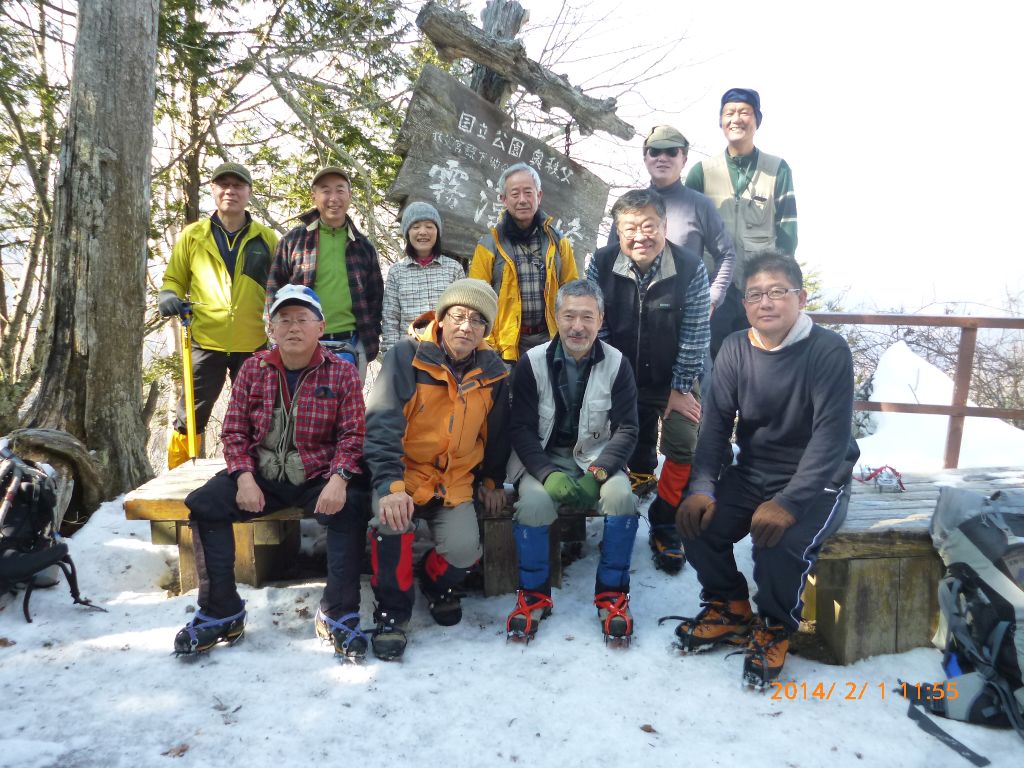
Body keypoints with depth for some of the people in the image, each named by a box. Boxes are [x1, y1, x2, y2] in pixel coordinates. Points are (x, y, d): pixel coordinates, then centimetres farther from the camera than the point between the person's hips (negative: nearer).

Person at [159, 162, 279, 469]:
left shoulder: (267, 239, 7)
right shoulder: (192, 235, 7)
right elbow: (174, 278, 15)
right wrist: (169, 296, -7)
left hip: (255, 344, 0)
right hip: (206, 341, 0)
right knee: (191, 416, 3)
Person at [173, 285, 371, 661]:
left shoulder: (342, 373, -2)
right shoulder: (253, 369, 5)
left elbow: (352, 435, -6)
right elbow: (234, 432, 5)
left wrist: (339, 478, -24)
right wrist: (244, 478, -12)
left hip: (319, 477, -3)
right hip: (261, 475, 3)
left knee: (351, 508, -31)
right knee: (203, 504, -17)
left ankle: (338, 615, -14)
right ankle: (221, 612, -1)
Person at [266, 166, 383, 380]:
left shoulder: (363, 245, 11)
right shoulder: (293, 240, 4)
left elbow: (375, 295, 14)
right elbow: (274, 289, 5)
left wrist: (371, 338, 4)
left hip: (352, 345, 2)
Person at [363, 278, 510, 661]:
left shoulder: (493, 371, 0)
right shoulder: (406, 355, -14)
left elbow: (497, 432, 15)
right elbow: (381, 423, -23)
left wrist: (492, 480, 18)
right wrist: (390, 484, -34)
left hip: (455, 480, 3)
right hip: (403, 473, -3)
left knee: (464, 549, -19)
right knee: (391, 518, -33)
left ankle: (438, 583, 21)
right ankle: (392, 613, -6)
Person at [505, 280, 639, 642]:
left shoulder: (617, 364, -3)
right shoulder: (532, 362, -5)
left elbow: (627, 429, -3)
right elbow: (520, 428, -6)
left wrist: (597, 473, -19)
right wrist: (549, 474, -21)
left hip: (597, 457, 1)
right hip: (544, 457, -1)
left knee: (621, 496, -29)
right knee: (534, 501, -30)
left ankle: (612, 593, -6)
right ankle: (534, 594, -5)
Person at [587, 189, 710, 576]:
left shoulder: (690, 268, -18)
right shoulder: (602, 263, -13)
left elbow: (695, 336, -12)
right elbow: (595, 329, -8)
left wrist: (681, 388, -10)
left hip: (676, 381, -1)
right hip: (623, 379, 1)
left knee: (684, 448, -6)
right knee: (633, 448, 7)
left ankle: (665, 525, 12)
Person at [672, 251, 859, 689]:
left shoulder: (829, 351, -15)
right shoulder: (735, 349, -1)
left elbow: (832, 435, -22)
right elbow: (716, 422, -4)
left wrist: (788, 503, -33)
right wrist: (701, 487, -19)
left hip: (815, 482, -4)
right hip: (750, 474, 5)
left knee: (781, 543, -30)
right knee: (697, 521, -18)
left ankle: (775, 628, 3)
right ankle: (729, 607, 11)